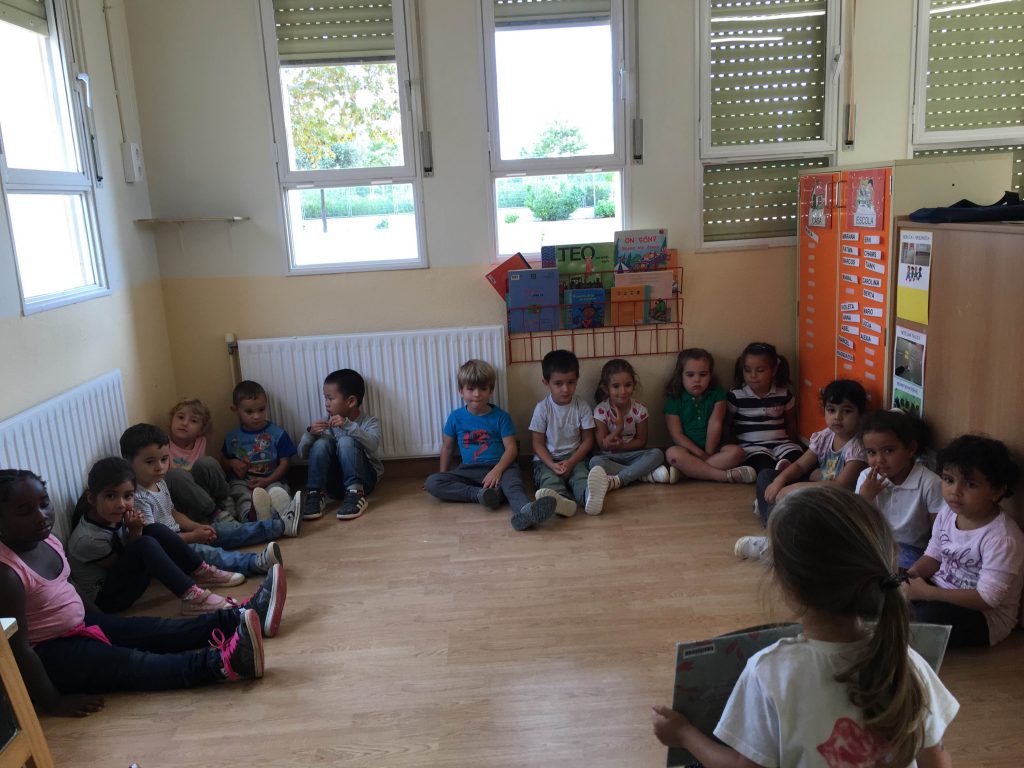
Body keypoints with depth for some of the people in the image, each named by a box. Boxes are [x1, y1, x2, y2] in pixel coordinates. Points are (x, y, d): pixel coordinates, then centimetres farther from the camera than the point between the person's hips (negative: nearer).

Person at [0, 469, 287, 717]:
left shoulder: (45, 540, -1)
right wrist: (53, 703, -23)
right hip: (49, 654, -9)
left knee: (166, 632, 0)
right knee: (135, 666, -24)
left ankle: (243, 616, -4)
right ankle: (225, 663, -38)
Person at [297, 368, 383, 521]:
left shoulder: (370, 422, -8)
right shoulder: (327, 424, 2)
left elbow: (372, 446, -30)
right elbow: (302, 454, -1)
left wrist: (348, 425, -41)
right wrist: (310, 434, -22)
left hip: (364, 479, -3)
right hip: (335, 483, 3)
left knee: (346, 441, -27)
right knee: (321, 443, -20)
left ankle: (356, 494, -29)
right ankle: (315, 494, -20)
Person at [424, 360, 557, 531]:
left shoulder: (501, 417, 3)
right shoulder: (456, 417, 9)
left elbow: (511, 448, -5)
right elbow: (447, 447, 19)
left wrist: (497, 470, -22)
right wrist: (444, 477, 20)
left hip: (499, 467, -3)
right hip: (469, 471, 3)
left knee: (512, 482, -38)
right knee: (432, 482, -22)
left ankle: (525, 511, -71)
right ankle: (482, 494, -36)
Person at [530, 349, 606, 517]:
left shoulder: (582, 407, -1)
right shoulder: (542, 409, -4)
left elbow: (588, 440, 2)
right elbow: (537, 443, -2)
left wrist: (571, 462, -13)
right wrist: (552, 465, -18)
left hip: (574, 458, 1)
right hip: (547, 460, 0)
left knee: (581, 476, -32)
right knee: (550, 479, -33)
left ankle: (590, 497, -66)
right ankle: (563, 501, -65)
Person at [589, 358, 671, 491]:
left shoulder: (639, 409, -6)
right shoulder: (601, 410, -12)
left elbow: (641, 441, 0)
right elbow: (603, 445, -11)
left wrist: (622, 446, -17)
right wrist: (619, 427, -23)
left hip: (630, 454, 2)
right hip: (609, 457, -2)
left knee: (657, 454, -24)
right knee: (595, 462, -34)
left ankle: (618, 480, -33)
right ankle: (648, 474, -30)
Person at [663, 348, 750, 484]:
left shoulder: (717, 394, 7)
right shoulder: (674, 399, 2)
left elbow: (715, 425, -4)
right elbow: (676, 434, -6)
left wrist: (709, 453, -14)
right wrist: (701, 454, -16)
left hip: (712, 449, 2)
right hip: (687, 450, -1)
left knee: (736, 451, -27)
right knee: (672, 453, -35)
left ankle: (690, 470, -31)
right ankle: (725, 475, -38)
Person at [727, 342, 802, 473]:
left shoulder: (784, 394, 7)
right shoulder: (735, 396, -1)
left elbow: (791, 423, 21)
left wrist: (791, 442, 8)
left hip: (781, 443, 4)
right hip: (752, 446, -3)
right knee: (764, 466, -37)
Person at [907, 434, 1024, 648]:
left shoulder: (1002, 539, -26)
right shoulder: (947, 513, -3)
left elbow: (987, 598, -27)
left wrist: (927, 593, -26)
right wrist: (910, 575, -12)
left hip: (986, 615, -7)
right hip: (942, 591, 7)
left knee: (929, 618, -31)